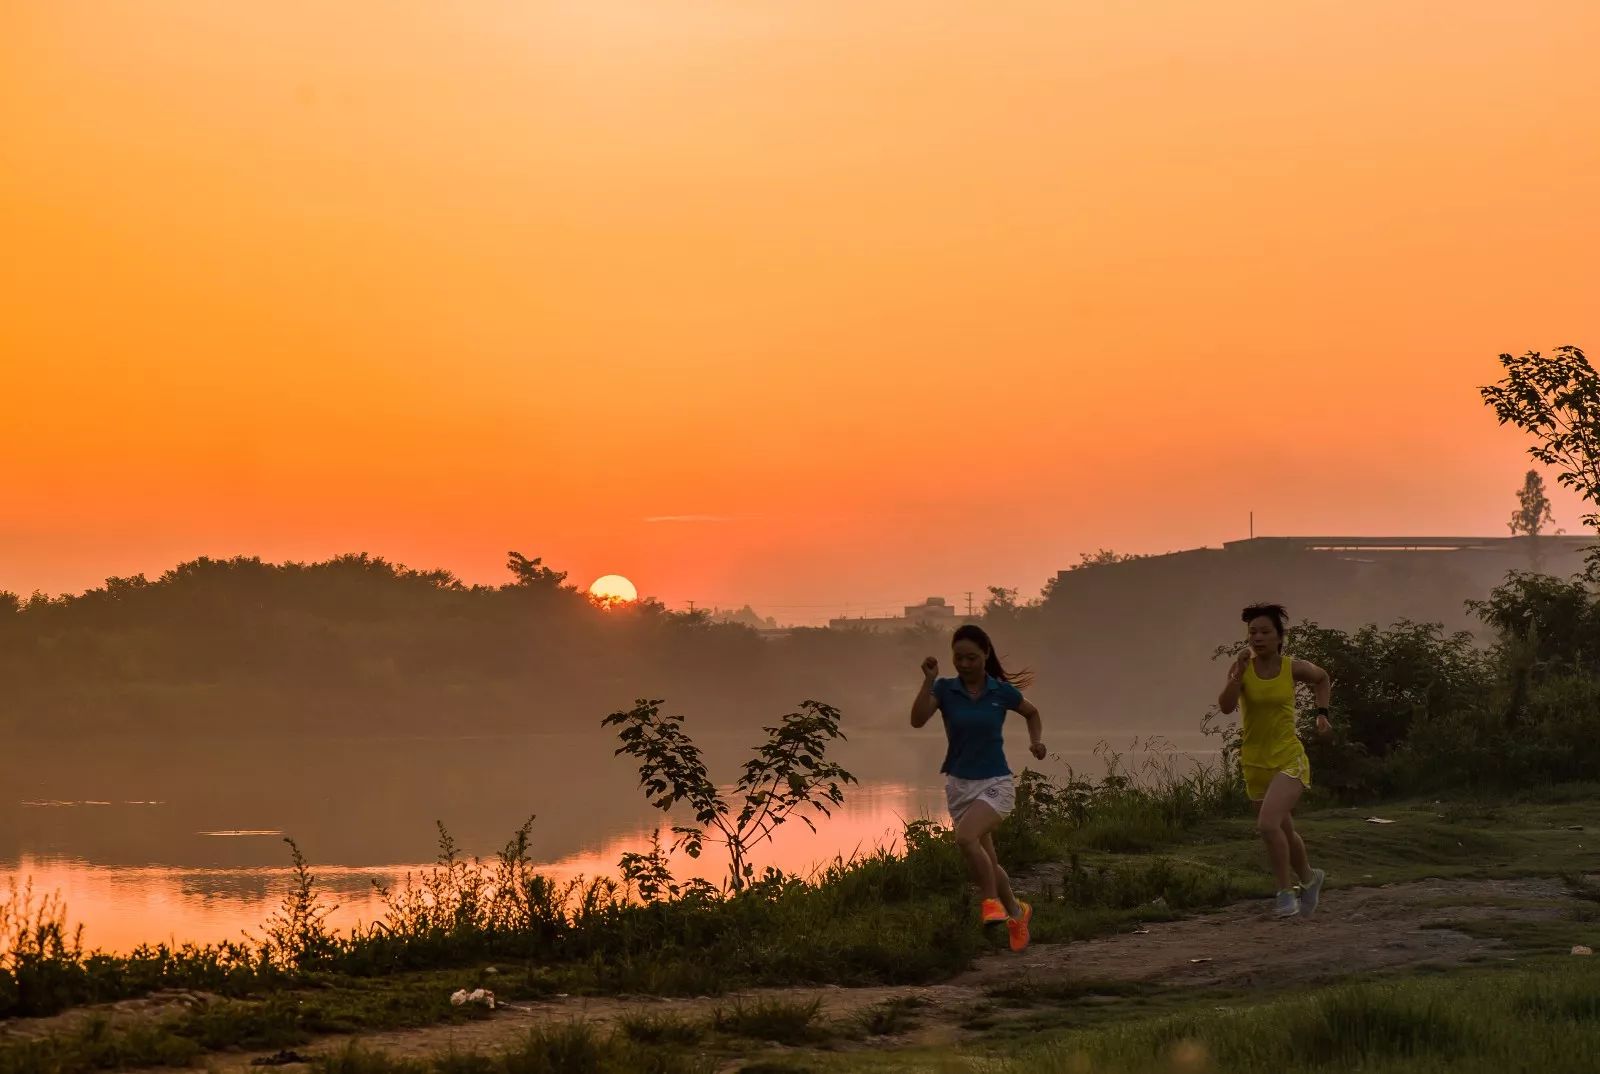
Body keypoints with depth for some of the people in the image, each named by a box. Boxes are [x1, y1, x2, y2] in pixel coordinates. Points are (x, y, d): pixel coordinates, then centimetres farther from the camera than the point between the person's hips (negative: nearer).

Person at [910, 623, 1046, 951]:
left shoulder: (1002, 691, -6)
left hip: (995, 783, -3)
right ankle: (1016, 912, 35)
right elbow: (917, 720, -20)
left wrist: (1037, 740, -3)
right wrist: (928, 680, -26)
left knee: (966, 837, -30)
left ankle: (992, 900, -12)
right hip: (959, 785, 3)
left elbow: (1032, 713, 14)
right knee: (985, 860, 12)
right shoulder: (945, 689, -4)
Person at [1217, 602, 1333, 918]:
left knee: (1268, 824, -24)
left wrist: (1322, 712, 6)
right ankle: (1309, 877, 43)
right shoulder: (1242, 667, -5)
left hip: (1288, 758, -3)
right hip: (1255, 762, 3)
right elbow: (1225, 706, -20)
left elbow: (1323, 679, 17)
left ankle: (1287, 890, -9)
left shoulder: (1294, 668, -6)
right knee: (1284, 832, 17)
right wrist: (1240, 670, -25)